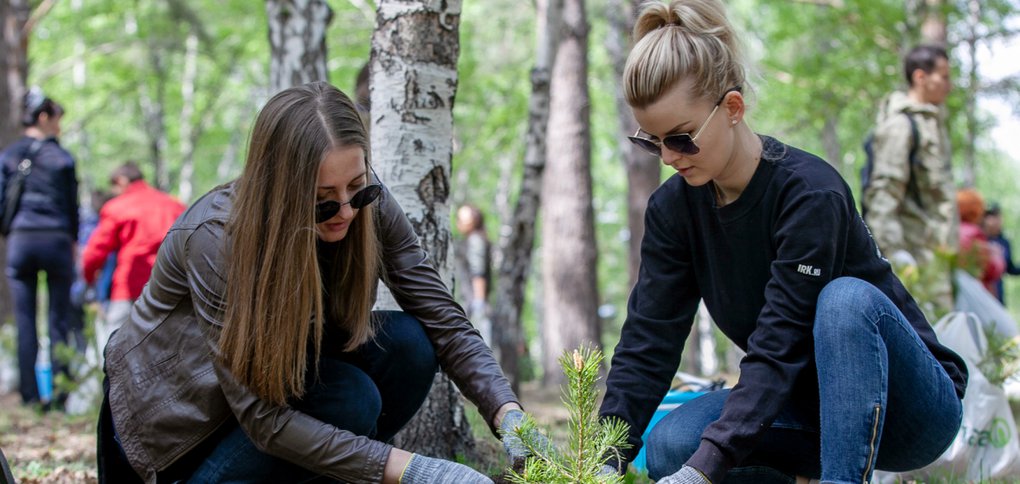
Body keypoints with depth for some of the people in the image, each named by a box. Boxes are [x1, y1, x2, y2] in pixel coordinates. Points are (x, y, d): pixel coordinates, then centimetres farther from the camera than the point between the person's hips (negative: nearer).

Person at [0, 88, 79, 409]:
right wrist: (72, 241, 15)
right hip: (56, 239, -2)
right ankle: (60, 392, 1)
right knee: (59, 320, 3)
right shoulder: (62, 158, -1)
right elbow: (72, 205, 4)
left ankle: (29, 395, 2)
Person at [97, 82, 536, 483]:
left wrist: (510, 416, -33)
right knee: (350, 398, -28)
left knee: (408, 343, -19)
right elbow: (262, 418, -33)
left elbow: (446, 322, -15)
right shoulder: (214, 239, -33)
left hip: (284, 370, 6)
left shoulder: (368, 207, -18)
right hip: (178, 419, -6)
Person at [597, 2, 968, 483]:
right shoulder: (673, 207, -4)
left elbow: (778, 347, -30)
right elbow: (647, 340, -8)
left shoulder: (811, 192, -24)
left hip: (914, 408, -5)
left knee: (846, 298, -36)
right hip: (804, 403, 6)